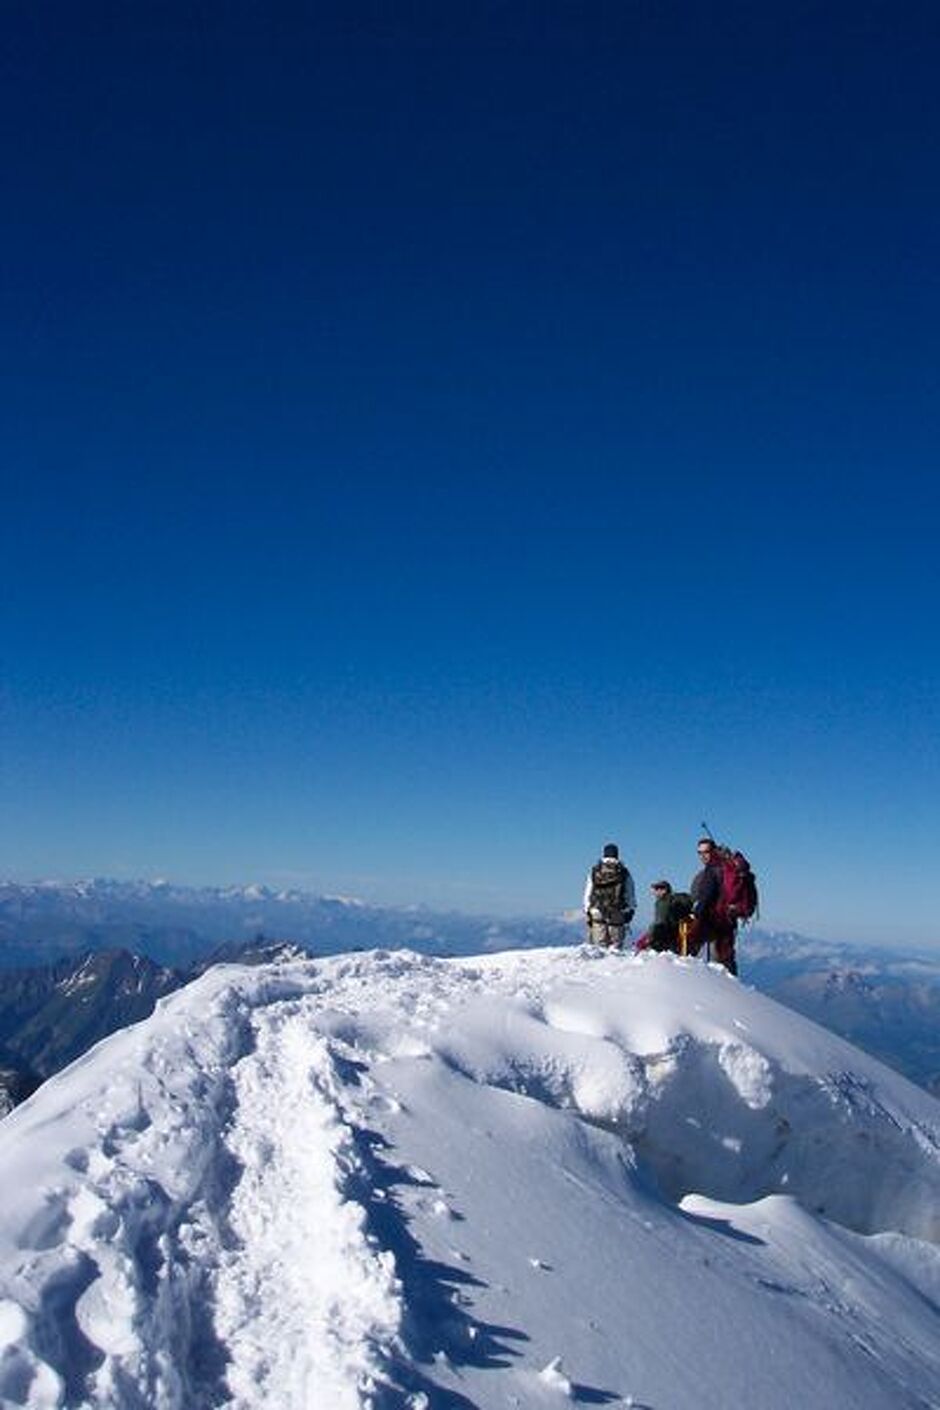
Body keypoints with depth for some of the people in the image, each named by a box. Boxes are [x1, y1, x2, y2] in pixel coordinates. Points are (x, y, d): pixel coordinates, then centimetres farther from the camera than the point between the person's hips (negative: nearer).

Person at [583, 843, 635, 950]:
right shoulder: (624, 873, 1)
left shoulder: (594, 871, 5)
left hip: (597, 917, 1)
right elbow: (630, 897, 2)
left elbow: (587, 894, 6)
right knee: (616, 948, 2)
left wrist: (587, 913, 11)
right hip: (617, 917, -1)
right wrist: (630, 911, 12)